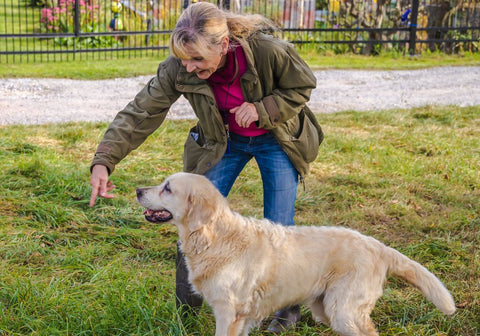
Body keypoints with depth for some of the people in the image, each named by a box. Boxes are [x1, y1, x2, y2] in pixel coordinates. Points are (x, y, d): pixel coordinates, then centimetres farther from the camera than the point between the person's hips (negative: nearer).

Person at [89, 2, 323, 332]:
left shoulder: (268, 50, -34)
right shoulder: (178, 70, -27)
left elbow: (302, 86, -14)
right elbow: (140, 113, -23)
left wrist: (262, 110, -30)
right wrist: (103, 161, -34)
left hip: (276, 140, -2)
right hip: (224, 142, 2)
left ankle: (289, 306, 24)